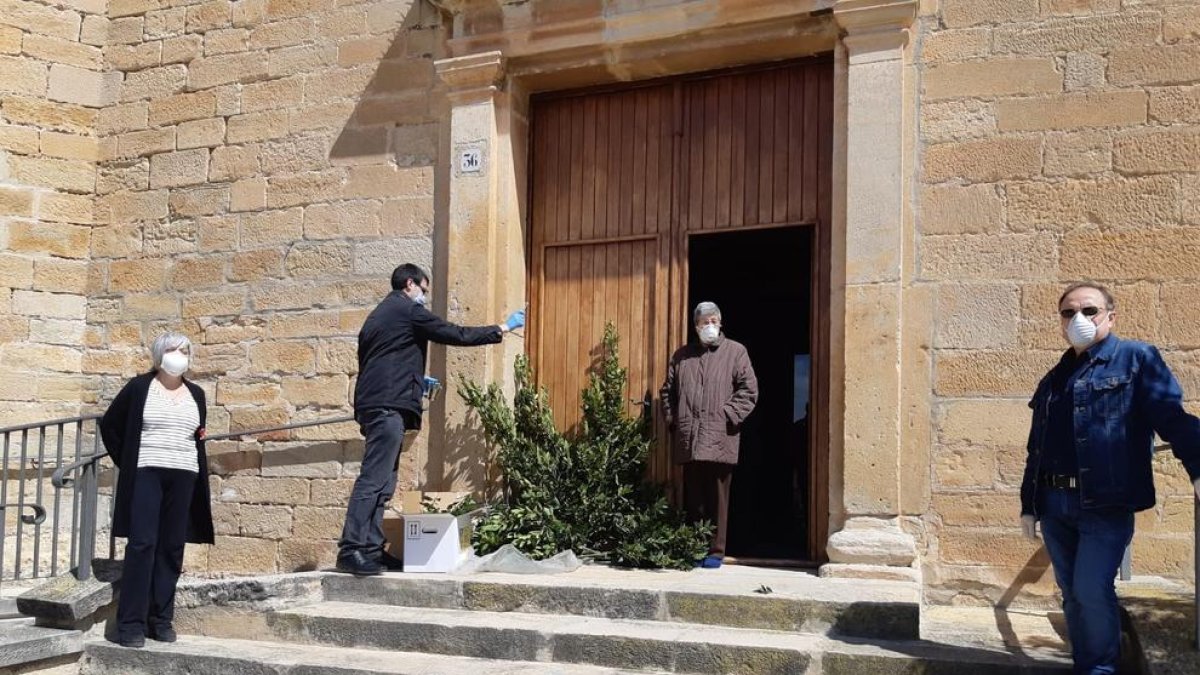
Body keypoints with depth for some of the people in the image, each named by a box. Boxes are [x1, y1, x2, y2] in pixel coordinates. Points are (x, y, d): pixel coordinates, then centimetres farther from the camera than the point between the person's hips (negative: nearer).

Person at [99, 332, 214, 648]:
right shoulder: (139, 387, 1)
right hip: (146, 474, -4)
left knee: (172, 548, 4)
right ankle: (131, 623, -7)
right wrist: (125, 462, 3)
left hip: (183, 477, 4)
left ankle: (161, 619, 11)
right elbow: (109, 424, 7)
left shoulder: (196, 394, 13)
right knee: (142, 544, -10)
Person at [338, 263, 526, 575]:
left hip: (373, 405, 10)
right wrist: (502, 329, 5)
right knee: (373, 480, -13)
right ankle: (351, 550, -16)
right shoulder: (409, 310, -3)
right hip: (389, 406, -10)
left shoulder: (378, 315, 24)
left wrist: (416, 381, 31)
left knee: (382, 483, 9)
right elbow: (457, 335, -4)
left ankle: (371, 549, 9)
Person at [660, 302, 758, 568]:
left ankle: (716, 551, 6)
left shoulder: (735, 352, 7)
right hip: (688, 440, 3)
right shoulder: (682, 355, 18)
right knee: (693, 498, 6)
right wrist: (672, 419, 7)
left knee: (718, 498, 0)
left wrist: (728, 416, -9)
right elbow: (668, 391, 20)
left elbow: (749, 389, 0)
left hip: (720, 439, -3)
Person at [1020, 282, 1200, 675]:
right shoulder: (1053, 381, 18)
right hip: (1055, 506, 6)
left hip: (1106, 504, -6)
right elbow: (1036, 449, 20)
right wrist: (1028, 506, 16)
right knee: (1072, 593, 11)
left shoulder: (1136, 360, 1)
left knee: (1092, 590, -11)